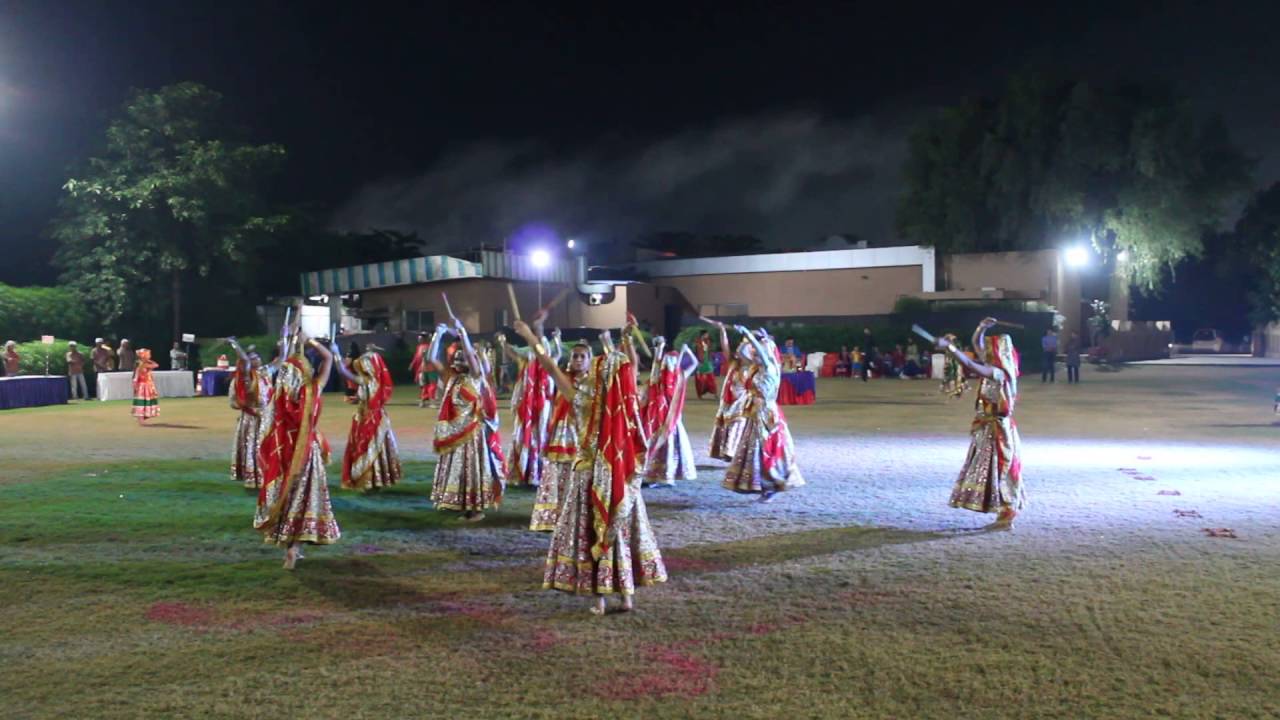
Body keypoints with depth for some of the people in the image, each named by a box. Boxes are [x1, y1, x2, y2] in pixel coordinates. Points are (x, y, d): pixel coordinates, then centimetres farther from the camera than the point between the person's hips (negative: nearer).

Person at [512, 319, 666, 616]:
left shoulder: (585, 399, -13)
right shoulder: (627, 401, -5)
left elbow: (552, 368, -7)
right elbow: (628, 368, 15)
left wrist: (530, 338, 1)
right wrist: (611, 346, 27)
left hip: (593, 477, -3)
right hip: (622, 477, 3)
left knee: (593, 533, 5)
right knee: (623, 531, 12)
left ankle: (599, 600, 8)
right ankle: (627, 595, 17)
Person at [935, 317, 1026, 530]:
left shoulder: (998, 373, -20)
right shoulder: (995, 369, 7)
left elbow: (971, 365, -35)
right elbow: (977, 346, 16)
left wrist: (949, 348, -39)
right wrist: (981, 329, 1)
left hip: (996, 429, -9)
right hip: (989, 428, 9)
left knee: (1000, 473, -3)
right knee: (995, 473, 12)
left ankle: (1007, 519, 3)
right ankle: (1004, 516, 18)